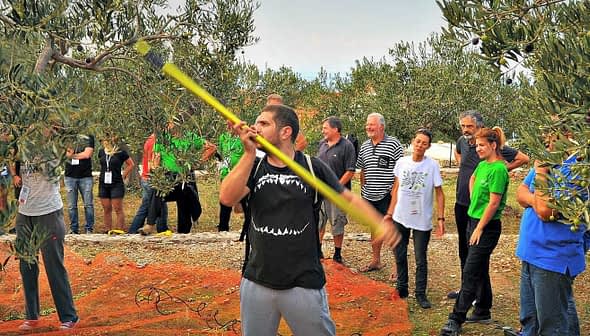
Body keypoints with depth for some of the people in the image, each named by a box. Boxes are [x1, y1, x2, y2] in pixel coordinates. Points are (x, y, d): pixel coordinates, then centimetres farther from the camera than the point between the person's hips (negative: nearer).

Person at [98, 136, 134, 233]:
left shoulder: (120, 152, -7)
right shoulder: (101, 152, 6)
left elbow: (131, 164, 4)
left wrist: (123, 175, 1)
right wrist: (103, 174, 14)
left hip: (116, 184, -4)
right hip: (103, 184, 5)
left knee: (118, 209, -2)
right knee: (106, 209, 9)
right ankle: (107, 231, 16)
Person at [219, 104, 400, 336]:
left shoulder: (312, 167, -5)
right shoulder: (253, 167, 2)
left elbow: (349, 199, 2)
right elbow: (227, 198, -14)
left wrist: (381, 224, -14)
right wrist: (249, 152, -17)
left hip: (304, 284, -3)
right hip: (256, 282, 3)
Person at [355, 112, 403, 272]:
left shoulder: (393, 144, -8)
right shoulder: (364, 146, 11)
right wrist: (362, 189, 16)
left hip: (387, 195, -6)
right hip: (369, 195, 6)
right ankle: (375, 260, 29)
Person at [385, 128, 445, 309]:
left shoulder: (432, 165, -8)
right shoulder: (402, 162, 0)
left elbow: (439, 193, -4)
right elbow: (396, 189, 8)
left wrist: (440, 218, -9)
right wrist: (389, 213, 7)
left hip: (422, 221, -3)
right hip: (400, 218, 3)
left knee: (421, 259, 4)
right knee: (400, 256, 13)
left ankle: (421, 294, 16)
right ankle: (402, 289, 28)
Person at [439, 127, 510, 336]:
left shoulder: (498, 169, -17)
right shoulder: (482, 165, 8)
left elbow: (494, 203, -20)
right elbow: (473, 179, 30)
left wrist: (479, 228, -16)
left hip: (487, 227, -9)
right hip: (474, 221, 9)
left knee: (470, 274, -7)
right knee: (480, 270, 17)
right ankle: (483, 311, 30)